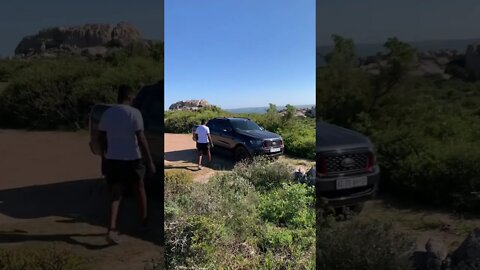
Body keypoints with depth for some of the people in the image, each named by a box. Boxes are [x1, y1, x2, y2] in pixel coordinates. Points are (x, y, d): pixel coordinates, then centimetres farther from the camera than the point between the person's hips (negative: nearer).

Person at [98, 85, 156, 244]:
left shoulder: (107, 113, 5)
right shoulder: (134, 113, -12)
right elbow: (141, 139, -17)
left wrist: (106, 156, 22)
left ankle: (112, 230, -4)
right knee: (140, 189, 19)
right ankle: (144, 219, 34)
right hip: (131, 159, -4)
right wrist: (150, 161, -14)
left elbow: (102, 138, 9)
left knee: (115, 196, 9)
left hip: (112, 159, 4)